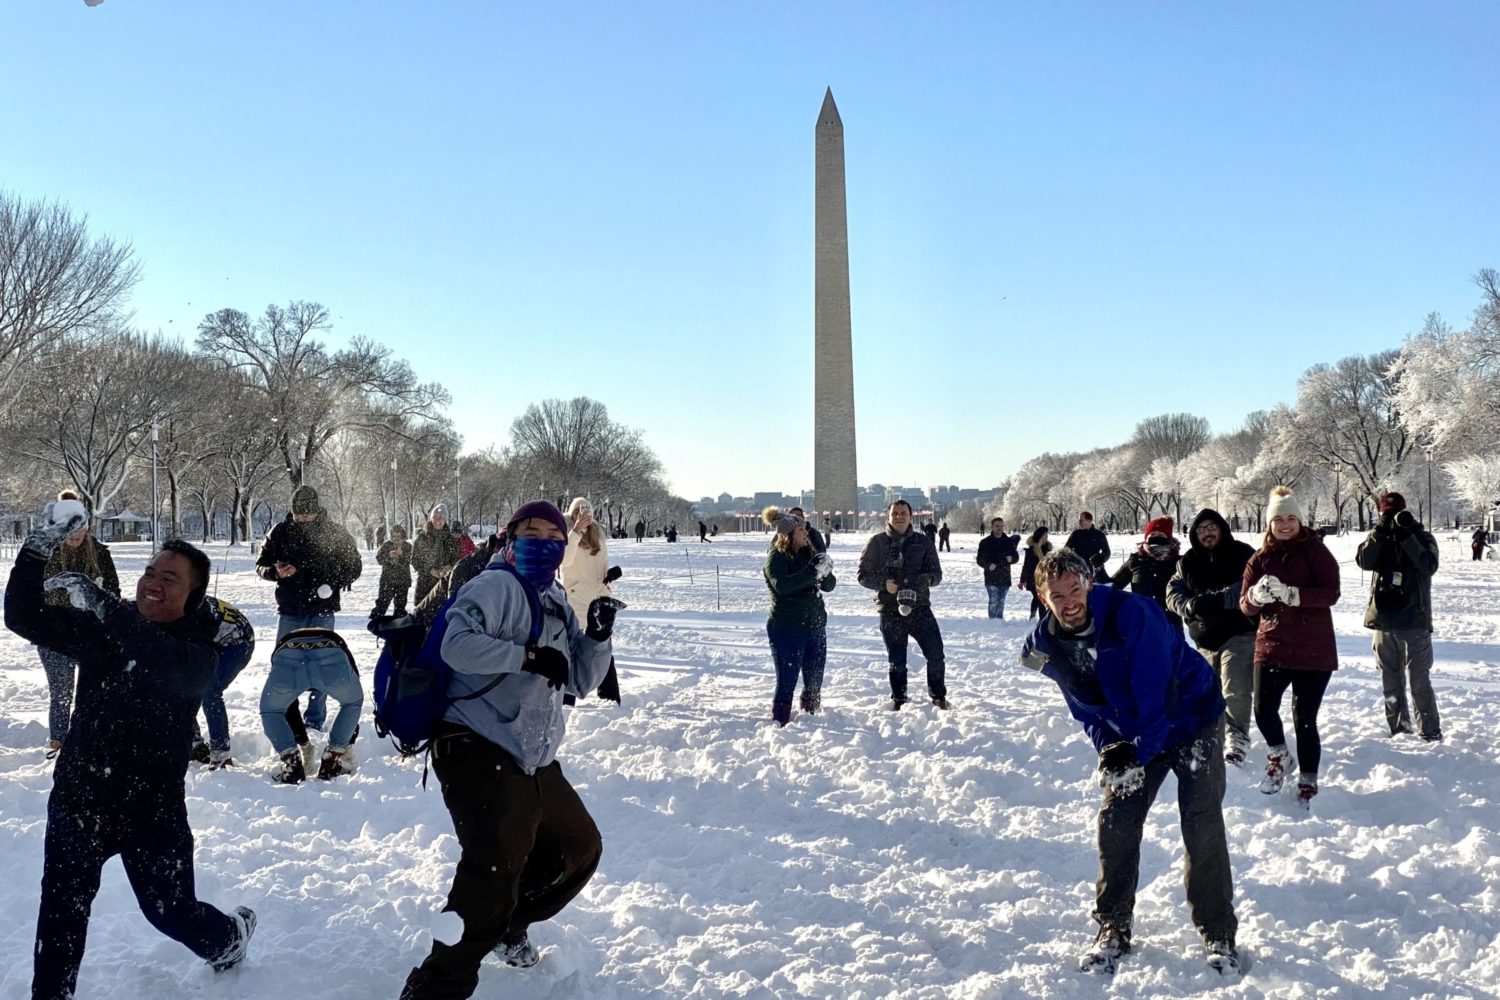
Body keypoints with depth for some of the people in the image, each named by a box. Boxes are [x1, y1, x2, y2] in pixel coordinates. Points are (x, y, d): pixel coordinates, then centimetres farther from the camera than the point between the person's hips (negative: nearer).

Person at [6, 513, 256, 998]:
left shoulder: (199, 653, -14)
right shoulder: (101, 630, -1)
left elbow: (166, 663, -37)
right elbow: (24, 617, -8)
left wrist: (101, 603, -46)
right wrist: (38, 550, -23)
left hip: (151, 808, -3)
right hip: (78, 798, 3)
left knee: (170, 910, 13)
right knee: (61, 912, 7)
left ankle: (230, 934, 44)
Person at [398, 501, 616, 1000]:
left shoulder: (558, 604, 17)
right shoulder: (495, 586, -7)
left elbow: (580, 681, 16)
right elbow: (457, 644, -23)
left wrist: (598, 636, -1)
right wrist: (528, 656, -25)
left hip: (534, 762, 9)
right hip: (478, 752, -9)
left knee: (580, 846, 21)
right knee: (494, 872, -21)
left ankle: (507, 927, 39)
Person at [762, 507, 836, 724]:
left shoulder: (809, 553, 10)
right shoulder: (776, 557, -8)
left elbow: (829, 585, 9)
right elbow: (781, 585, -26)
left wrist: (825, 573, -13)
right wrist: (812, 571, -30)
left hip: (815, 626, 6)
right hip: (786, 629, -6)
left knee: (814, 681, 13)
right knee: (787, 681, -3)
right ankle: (780, 724, 5)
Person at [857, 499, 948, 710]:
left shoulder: (923, 541, 3)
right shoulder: (877, 542, 0)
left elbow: (937, 573, 5)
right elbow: (863, 575, 2)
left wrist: (924, 579, -18)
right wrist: (883, 583, -17)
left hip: (920, 608, 1)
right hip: (890, 612, -1)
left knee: (936, 654, -2)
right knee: (897, 661, 9)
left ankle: (939, 696, 19)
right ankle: (898, 699, 28)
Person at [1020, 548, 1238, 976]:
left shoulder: (1129, 612, -30)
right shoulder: (1048, 644, -12)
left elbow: (1156, 690, -28)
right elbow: (1085, 707, 0)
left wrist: (1140, 751, -28)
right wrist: (1109, 748, -16)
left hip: (1191, 719, -5)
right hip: (1132, 736, 5)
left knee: (1202, 825, -9)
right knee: (1116, 823, -1)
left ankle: (1218, 933, 6)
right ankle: (1113, 928, 15)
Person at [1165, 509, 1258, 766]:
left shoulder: (1242, 554, -8)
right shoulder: (1189, 562, 9)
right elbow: (1173, 591, 5)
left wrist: (1217, 600, -31)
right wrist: (1188, 605, -17)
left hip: (1238, 634, -6)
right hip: (1205, 639, 6)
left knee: (1235, 691, -16)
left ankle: (1237, 739, -9)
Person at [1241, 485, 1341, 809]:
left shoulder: (1316, 552, -3)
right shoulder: (1260, 558, 6)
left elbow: (1331, 593, -16)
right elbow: (1245, 605, 1)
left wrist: (1292, 594, -32)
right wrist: (1256, 595, -23)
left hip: (1313, 651, -2)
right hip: (1271, 647, 2)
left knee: (1305, 720, 1)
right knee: (1264, 710, -12)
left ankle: (1307, 783, 20)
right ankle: (1279, 756, 20)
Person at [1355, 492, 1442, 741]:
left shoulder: (1422, 537, 1)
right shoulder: (1378, 538, 8)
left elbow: (1429, 566, -16)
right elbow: (1364, 561, -10)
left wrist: (1407, 538, -22)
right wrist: (1381, 533, -20)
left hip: (1414, 620, -4)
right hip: (1383, 619, 4)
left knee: (1419, 679, -4)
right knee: (1390, 679, 12)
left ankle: (1430, 730, 3)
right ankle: (1398, 727, 22)